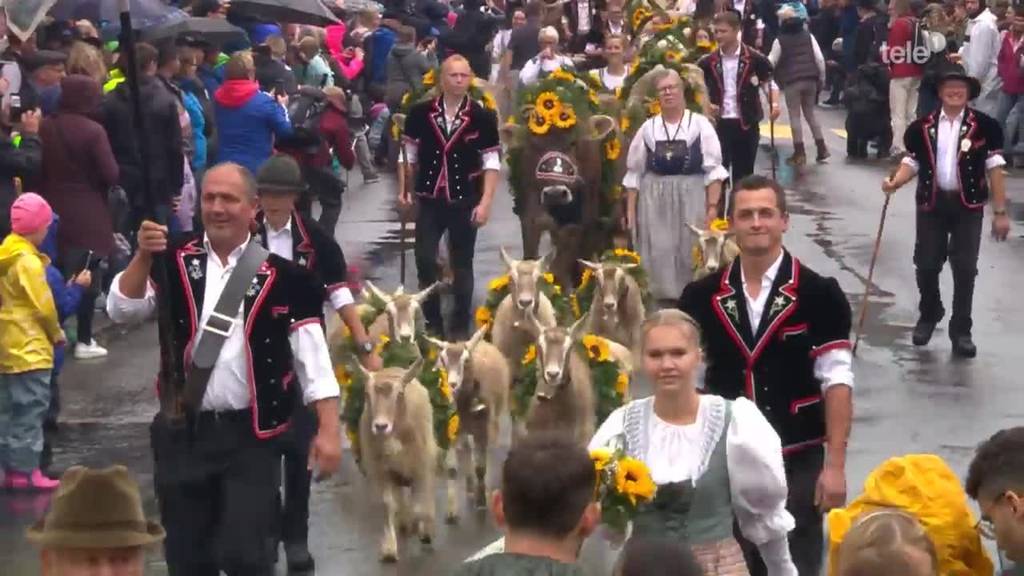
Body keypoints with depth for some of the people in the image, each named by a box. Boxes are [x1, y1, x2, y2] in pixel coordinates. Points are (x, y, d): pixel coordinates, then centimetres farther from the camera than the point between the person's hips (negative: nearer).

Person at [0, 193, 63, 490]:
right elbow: (43, 305, -17)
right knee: (31, 409, -6)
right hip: (29, 349, -9)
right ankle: (25, 470, -7)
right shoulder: (28, 260, -17)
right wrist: (56, 333, 0)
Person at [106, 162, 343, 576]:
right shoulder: (175, 262, 2)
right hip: (181, 434, 3)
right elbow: (121, 310, -7)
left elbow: (313, 359, -4)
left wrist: (328, 430, -11)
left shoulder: (281, 277, -4)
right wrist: (144, 256, -21)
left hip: (250, 436, -3)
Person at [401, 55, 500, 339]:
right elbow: (409, 153, 8)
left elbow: (492, 162, -6)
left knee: (462, 265, 8)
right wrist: (405, 189, 4)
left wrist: (486, 202, -12)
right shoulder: (421, 113, -3)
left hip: (466, 201, -1)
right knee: (425, 261, -3)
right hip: (429, 199, 1)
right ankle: (433, 323, 10)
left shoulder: (482, 117, -7)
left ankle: (460, 327, 17)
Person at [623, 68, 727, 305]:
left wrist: (713, 206, -12)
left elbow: (713, 169, -4)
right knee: (658, 254, -1)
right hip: (654, 200, 2)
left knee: (691, 252, 0)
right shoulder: (648, 128, 7)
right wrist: (630, 210, 5)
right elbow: (634, 172, 9)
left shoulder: (700, 124, 0)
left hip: (692, 199, -2)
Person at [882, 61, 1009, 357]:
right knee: (926, 265, 7)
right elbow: (912, 163, 5)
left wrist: (1000, 212, -5)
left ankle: (961, 331, 10)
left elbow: (994, 169, -4)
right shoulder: (922, 127, 1)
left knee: (965, 269, -2)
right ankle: (929, 315, 34)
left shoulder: (984, 126, -6)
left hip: (968, 205, -2)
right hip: (931, 203, 2)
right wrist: (895, 182, -16)